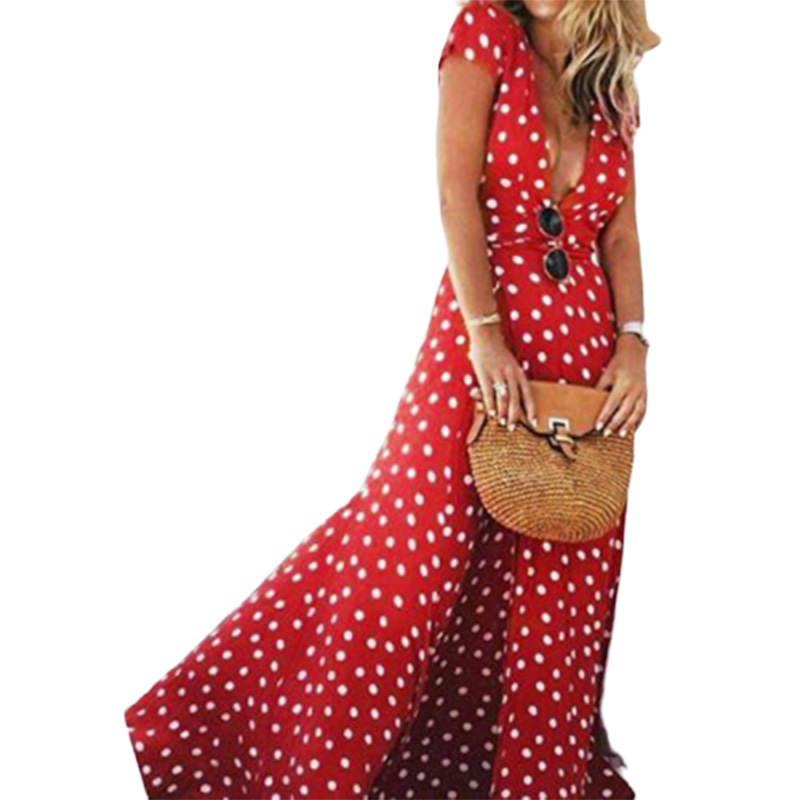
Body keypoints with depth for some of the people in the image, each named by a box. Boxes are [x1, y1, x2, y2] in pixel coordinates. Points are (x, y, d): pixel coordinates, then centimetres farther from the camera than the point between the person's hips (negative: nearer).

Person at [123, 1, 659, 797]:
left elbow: (619, 232, 13)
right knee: (406, 554, -6)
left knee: (559, 598, 7)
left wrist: (633, 339, -2)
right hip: (480, 335, -5)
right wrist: (484, 333, -17)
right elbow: (456, 190, -8)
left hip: (585, 351, 5)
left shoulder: (611, 92, 15)